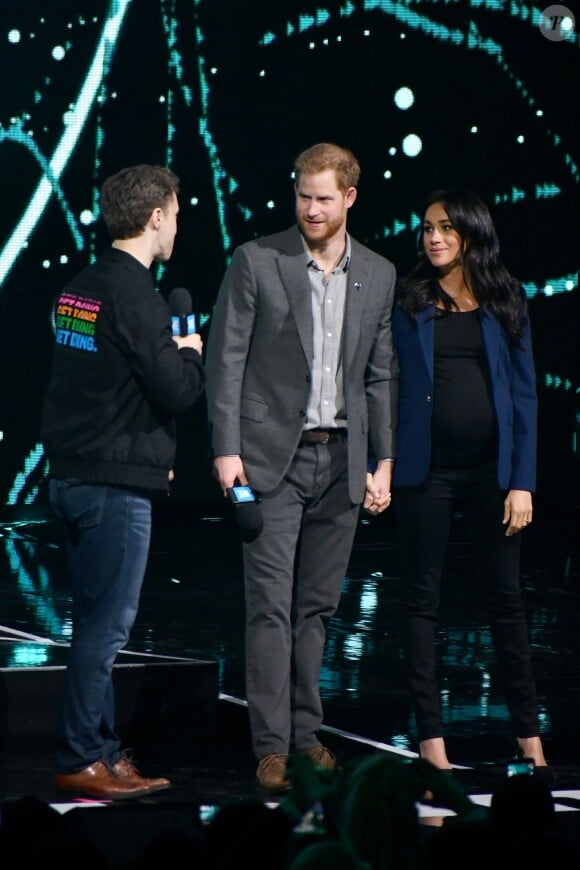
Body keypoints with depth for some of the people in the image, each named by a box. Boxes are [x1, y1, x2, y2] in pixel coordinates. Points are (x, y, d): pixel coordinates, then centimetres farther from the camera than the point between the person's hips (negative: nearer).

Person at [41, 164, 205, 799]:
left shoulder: (79, 288, 13)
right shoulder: (134, 294, -15)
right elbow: (176, 389, -18)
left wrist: (149, 452, 18)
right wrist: (191, 353, 3)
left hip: (73, 476, 9)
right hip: (115, 483, -9)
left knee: (96, 621, 14)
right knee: (107, 623, -4)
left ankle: (102, 752, 20)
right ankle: (80, 761, 0)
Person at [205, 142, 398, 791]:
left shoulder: (378, 275, 9)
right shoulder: (255, 262, -2)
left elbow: (379, 376, 14)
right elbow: (225, 360, -3)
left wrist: (383, 461, 9)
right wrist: (226, 448, -9)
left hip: (341, 458, 3)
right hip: (272, 456, -3)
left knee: (317, 605, 8)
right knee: (271, 606, -6)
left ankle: (306, 732, 18)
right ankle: (271, 747, -4)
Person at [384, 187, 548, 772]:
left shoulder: (504, 302, 5)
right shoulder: (408, 303, 4)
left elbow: (523, 393, 4)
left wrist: (522, 481, -3)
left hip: (491, 468, 1)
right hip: (425, 468, 0)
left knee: (506, 598, 6)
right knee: (421, 598, 2)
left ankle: (528, 730, 14)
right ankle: (430, 736, 8)